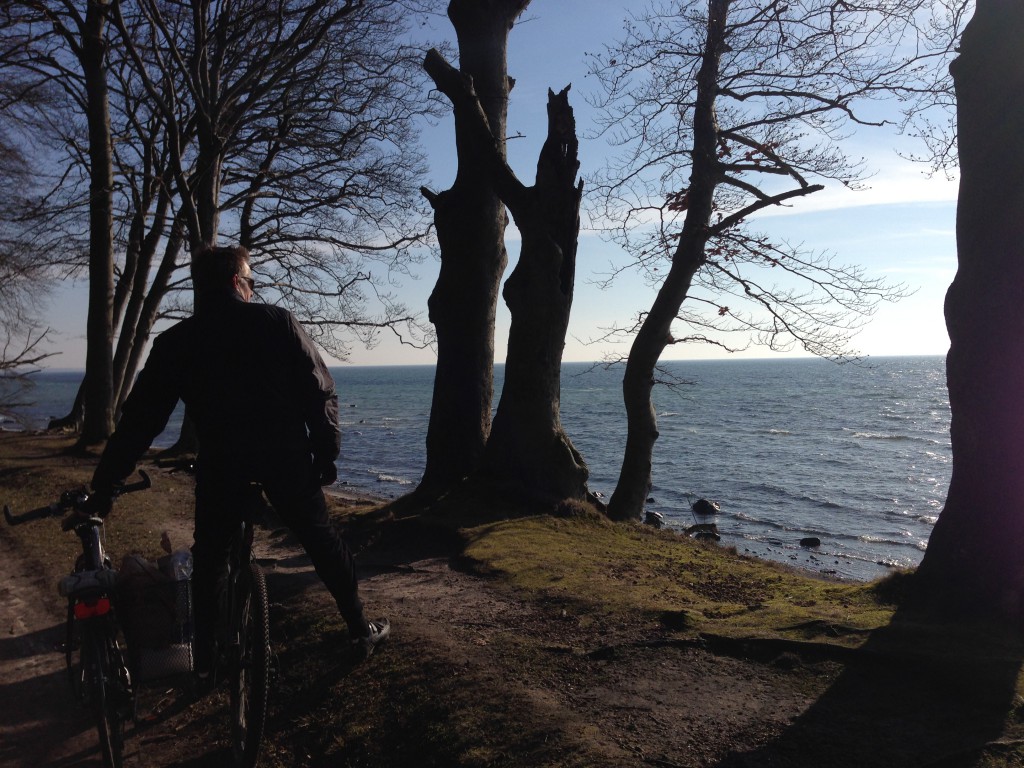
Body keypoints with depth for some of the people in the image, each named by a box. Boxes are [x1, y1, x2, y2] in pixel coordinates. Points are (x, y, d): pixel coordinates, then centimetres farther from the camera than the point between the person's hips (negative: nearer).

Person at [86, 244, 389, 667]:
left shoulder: (174, 342, 5)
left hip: (220, 463, 1)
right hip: (286, 457, -1)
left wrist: (103, 485, 10)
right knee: (324, 542, 14)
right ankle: (361, 630, 23)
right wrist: (327, 451, 4)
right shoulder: (276, 321, 0)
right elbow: (320, 390, -4)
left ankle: (204, 656, 24)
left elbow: (139, 419, 5)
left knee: (208, 558, 20)